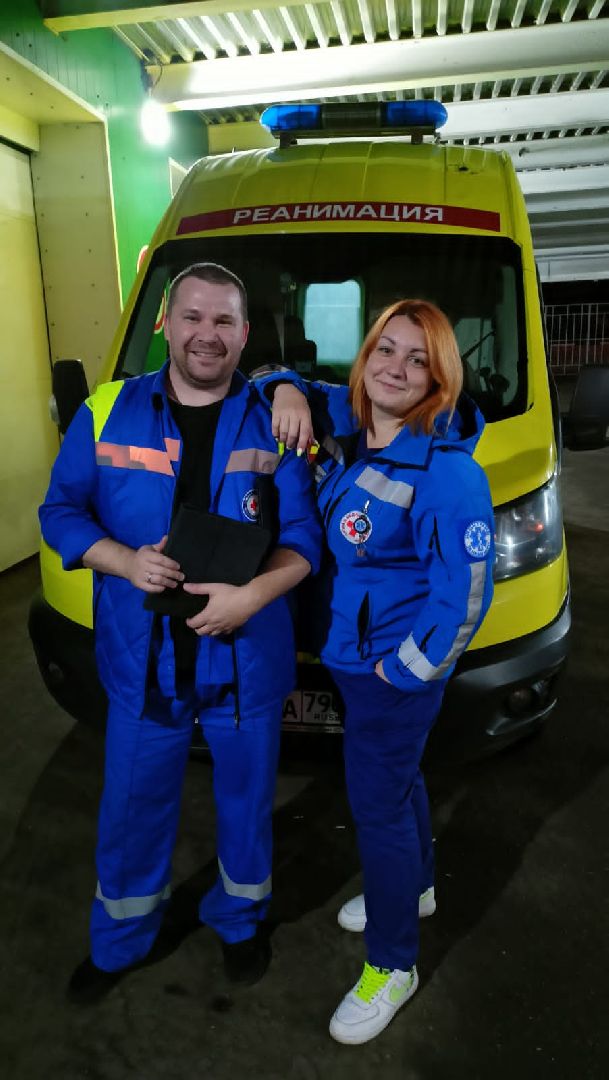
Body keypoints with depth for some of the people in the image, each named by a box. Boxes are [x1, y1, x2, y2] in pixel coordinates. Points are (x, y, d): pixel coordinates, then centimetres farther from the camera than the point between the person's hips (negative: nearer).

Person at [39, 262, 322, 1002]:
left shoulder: (272, 423, -4)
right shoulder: (107, 413, -2)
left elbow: (304, 532, -5)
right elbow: (61, 511, 1)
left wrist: (253, 594, -22)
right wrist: (126, 561, -17)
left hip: (246, 659, 0)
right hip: (142, 659, 1)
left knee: (246, 805, 19)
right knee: (131, 811, 18)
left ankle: (239, 920, 49)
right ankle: (119, 941, 46)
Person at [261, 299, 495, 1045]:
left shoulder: (448, 472, -25)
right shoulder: (348, 423, -3)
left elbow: (464, 598, -22)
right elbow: (294, 386, 15)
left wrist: (403, 672, -16)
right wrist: (288, 393, -8)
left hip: (395, 671, -8)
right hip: (348, 655, 8)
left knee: (378, 804, 6)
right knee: (395, 779, 26)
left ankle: (392, 965, 30)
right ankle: (414, 887, 54)